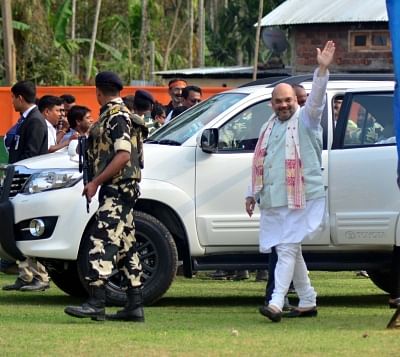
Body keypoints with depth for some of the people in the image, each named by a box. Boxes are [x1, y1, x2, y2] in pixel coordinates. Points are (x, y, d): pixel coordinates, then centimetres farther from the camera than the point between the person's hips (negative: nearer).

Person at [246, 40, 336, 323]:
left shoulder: (305, 120, -1)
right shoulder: (269, 128, 19)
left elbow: (316, 99, -20)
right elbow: (259, 164, 24)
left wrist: (322, 69, -33)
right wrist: (252, 194, 20)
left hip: (301, 200, -7)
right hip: (273, 201, 8)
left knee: (287, 250, -15)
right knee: (290, 251, 12)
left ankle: (276, 304, -23)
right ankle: (308, 302, 21)